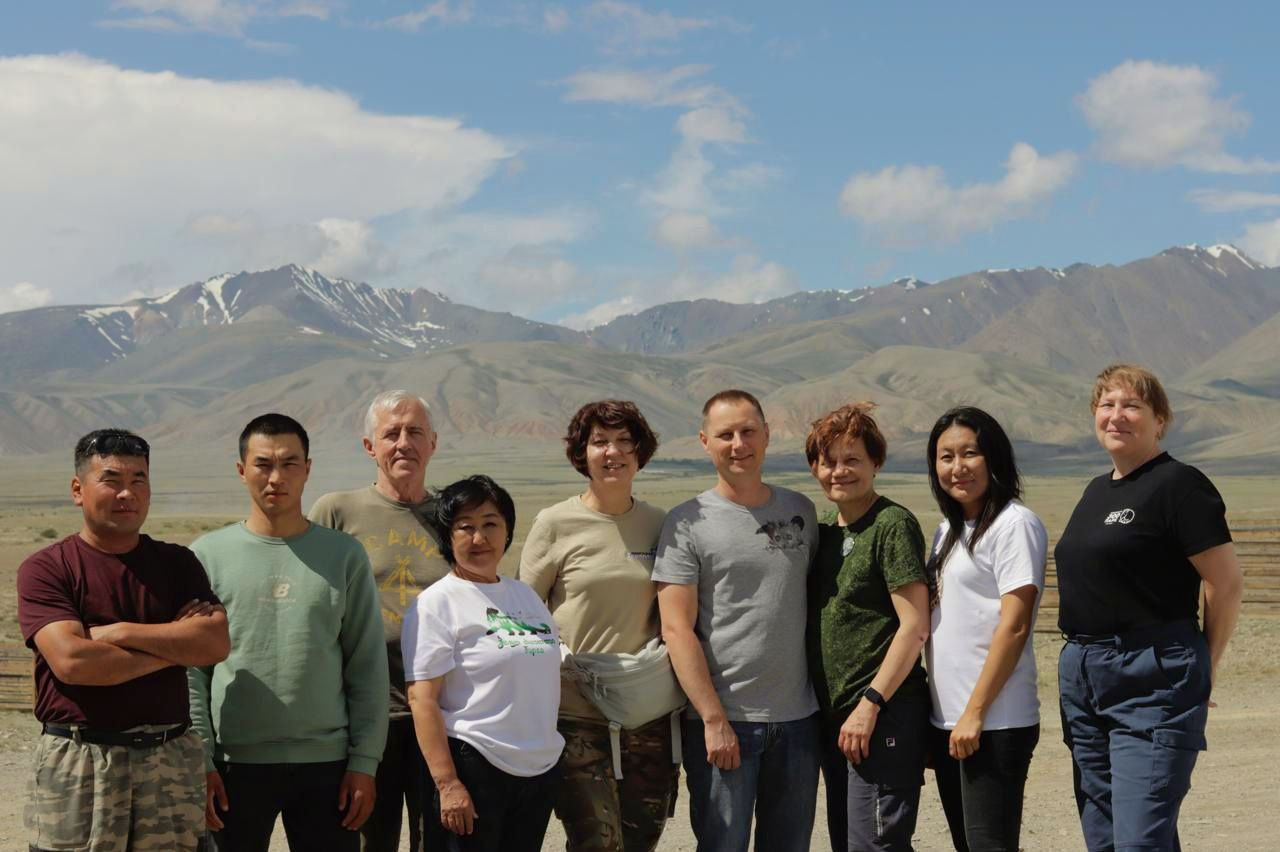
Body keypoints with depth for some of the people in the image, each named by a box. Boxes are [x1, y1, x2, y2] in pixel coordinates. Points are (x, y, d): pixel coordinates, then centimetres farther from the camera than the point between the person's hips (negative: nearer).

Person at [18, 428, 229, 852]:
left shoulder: (177, 563, 9)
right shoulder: (44, 569, -1)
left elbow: (216, 643, -6)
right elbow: (71, 661, -15)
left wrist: (118, 632, -11)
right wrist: (173, 647, -7)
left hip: (171, 759, 3)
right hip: (77, 764, -3)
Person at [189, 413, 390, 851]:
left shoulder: (344, 555, 4)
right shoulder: (208, 555, 3)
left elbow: (367, 668, 4)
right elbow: (190, 671, 2)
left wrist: (364, 762, -2)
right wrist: (200, 762, -5)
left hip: (326, 763, 0)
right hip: (235, 764, 0)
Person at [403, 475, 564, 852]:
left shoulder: (525, 595, 13)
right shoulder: (436, 604, -8)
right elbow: (422, 699, -14)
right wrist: (447, 784, -19)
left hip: (540, 767, 6)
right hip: (475, 766, -6)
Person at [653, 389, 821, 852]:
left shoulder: (800, 510, 10)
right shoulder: (688, 523, -4)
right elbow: (677, 629, -9)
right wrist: (715, 720, -14)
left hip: (798, 718, 4)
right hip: (722, 721, -4)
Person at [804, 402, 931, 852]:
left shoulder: (893, 525, -9)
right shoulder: (825, 534, 14)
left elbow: (914, 627, -15)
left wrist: (870, 704, -18)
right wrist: (827, 713, 11)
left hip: (882, 716, -8)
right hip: (834, 719, 8)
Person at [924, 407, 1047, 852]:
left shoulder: (1014, 524, -9)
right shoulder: (948, 530, 16)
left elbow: (1014, 626, -15)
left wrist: (975, 713, -17)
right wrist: (936, 718, 12)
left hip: (994, 722, -8)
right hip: (945, 719, 8)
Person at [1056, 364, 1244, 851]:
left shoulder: (1178, 485, -10)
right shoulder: (1098, 490, 16)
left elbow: (1226, 584, -10)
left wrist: (1202, 665, -1)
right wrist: (1082, 656, 16)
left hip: (1152, 682, -9)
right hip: (1083, 674, 9)